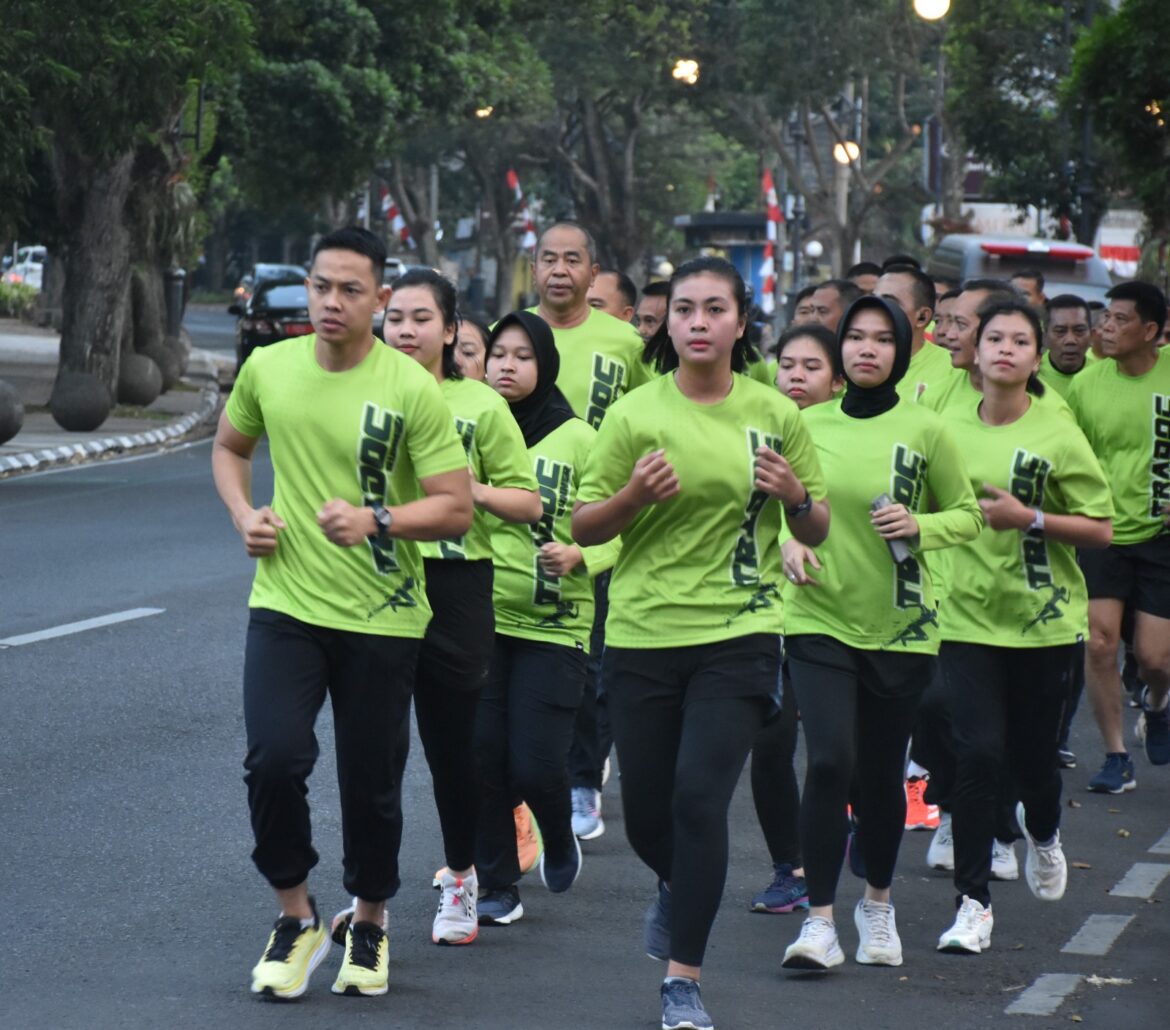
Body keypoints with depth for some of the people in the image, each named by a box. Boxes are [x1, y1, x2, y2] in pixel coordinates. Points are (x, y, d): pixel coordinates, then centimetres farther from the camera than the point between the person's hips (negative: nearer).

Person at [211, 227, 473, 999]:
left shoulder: (411, 389, -11)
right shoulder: (268, 369, 0)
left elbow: (456, 508, -11)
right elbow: (230, 447, 20)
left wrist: (375, 519, -27)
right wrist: (244, 513, 1)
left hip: (381, 617, -2)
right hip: (285, 603, 2)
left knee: (372, 783, 7)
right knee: (275, 759, -16)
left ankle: (370, 926, 33)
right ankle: (297, 919, 7)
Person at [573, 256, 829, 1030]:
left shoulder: (775, 414, 2)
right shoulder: (635, 415, -2)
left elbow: (817, 530, 10)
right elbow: (584, 528, 1)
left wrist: (794, 497, -12)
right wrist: (634, 494, -18)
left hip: (739, 636, -1)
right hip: (644, 636, 1)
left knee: (701, 797, -14)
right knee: (647, 812, 9)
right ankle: (678, 888, 45)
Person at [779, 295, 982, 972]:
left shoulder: (925, 430, -4)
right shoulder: (809, 426, 2)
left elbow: (969, 515, 5)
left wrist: (919, 525, -14)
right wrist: (789, 543, -6)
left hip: (900, 628, 0)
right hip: (820, 620, 0)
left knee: (883, 774, 9)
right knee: (829, 763, -14)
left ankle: (879, 904, 33)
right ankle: (820, 923, -10)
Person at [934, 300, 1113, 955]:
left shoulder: (1058, 436, -7)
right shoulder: (949, 430, 1)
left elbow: (1101, 529, -7)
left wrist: (1028, 518, -18)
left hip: (1045, 622, -1)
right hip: (968, 615, 1)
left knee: (1032, 755, 8)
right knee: (977, 752, -11)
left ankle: (1043, 833, 45)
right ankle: (973, 902, -2)